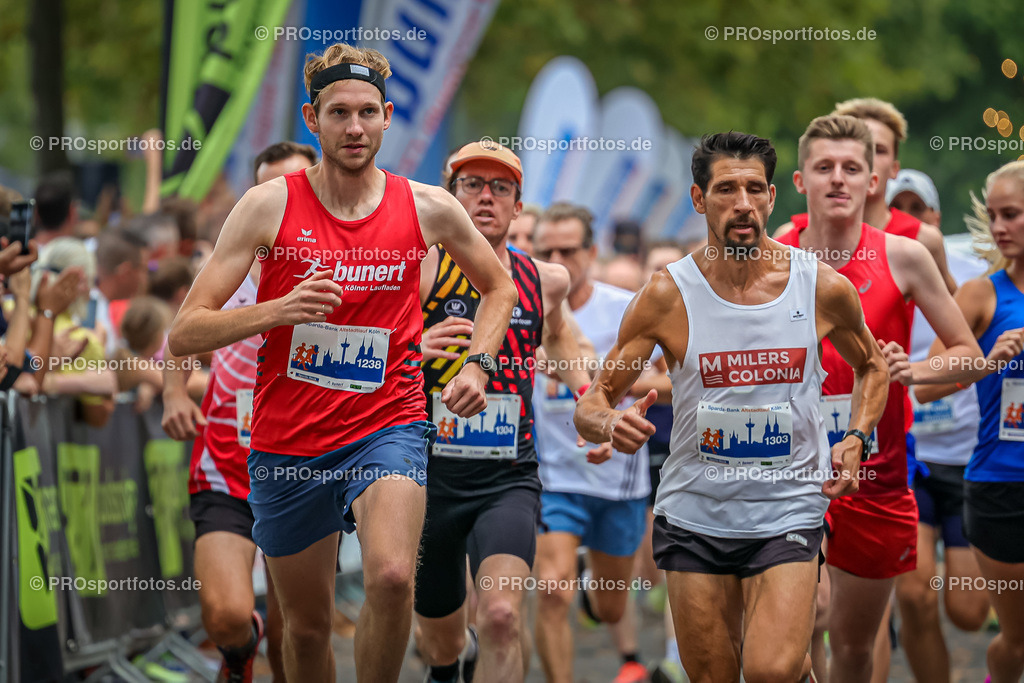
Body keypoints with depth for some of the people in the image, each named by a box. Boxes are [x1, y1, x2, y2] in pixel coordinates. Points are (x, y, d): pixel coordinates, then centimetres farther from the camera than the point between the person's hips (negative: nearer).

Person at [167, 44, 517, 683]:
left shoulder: (428, 208, 0)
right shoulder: (268, 205, -5)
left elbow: (499, 286, 20)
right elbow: (184, 334, -8)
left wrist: (476, 366, 4)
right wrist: (280, 310, -23)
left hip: (388, 425, -1)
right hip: (288, 445, 1)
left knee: (392, 579, -27)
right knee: (307, 625, 11)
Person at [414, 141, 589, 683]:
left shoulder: (544, 281, 5)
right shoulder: (422, 269, -7)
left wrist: (586, 392, 15)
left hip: (509, 481, 1)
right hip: (431, 476, -1)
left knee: (501, 617, -26)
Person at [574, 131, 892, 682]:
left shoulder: (823, 289, -3)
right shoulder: (668, 295, -7)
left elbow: (871, 367, 17)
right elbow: (593, 403, -3)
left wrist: (854, 440, 0)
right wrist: (610, 423, -27)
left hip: (788, 512, -1)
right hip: (694, 515, 1)